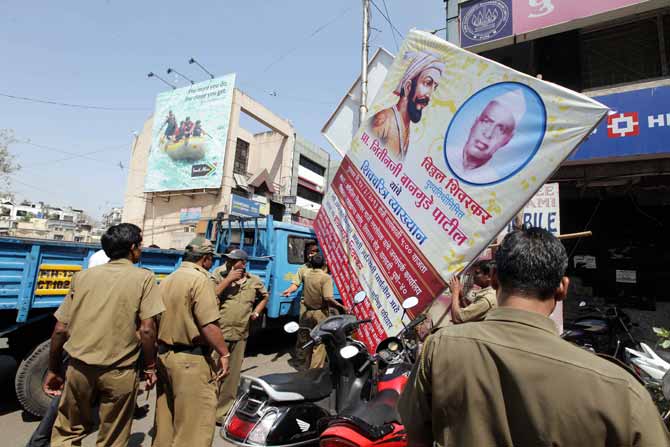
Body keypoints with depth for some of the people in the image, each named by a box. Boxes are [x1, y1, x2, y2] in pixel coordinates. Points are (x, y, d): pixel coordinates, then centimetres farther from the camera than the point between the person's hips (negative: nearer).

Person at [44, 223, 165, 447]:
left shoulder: (83, 276, 3)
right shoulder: (144, 277, -8)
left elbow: (60, 329, 5)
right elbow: (147, 329, -13)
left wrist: (53, 370, 17)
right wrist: (150, 367, -1)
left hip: (79, 367, 3)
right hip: (120, 372, -3)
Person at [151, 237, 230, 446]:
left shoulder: (167, 280, 11)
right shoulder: (199, 279, -15)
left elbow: (157, 320, 16)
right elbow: (209, 325, -22)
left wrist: (159, 354, 23)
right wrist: (224, 354, -14)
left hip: (164, 356, 9)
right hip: (191, 360, -9)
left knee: (165, 419, 21)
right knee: (196, 423, 2)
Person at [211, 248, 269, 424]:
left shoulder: (254, 281, 7)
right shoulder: (218, 276, -1)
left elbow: (265, 296, 24)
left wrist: (256, 312, 10)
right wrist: (228, 280, -17)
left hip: (240, 336, 3)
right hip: (217, 333, -3)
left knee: (232, 377, 13)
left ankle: (222, 412, 30)